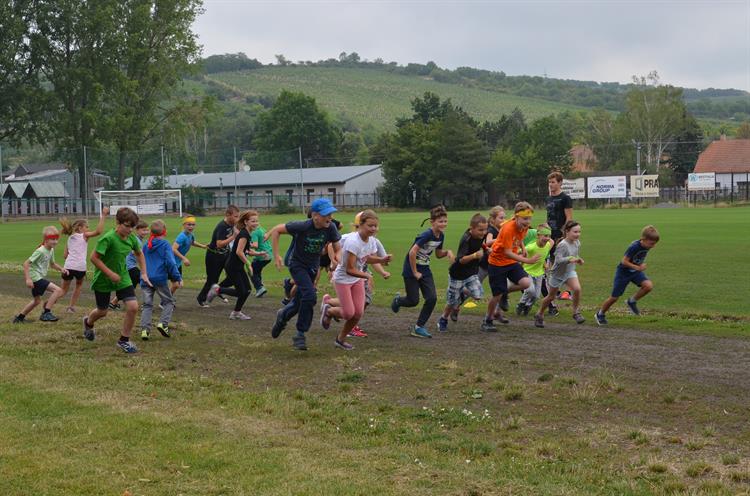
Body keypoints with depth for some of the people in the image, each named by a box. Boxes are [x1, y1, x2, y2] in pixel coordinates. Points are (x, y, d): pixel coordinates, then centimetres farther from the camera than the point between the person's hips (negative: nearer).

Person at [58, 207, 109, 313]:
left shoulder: (70, 238, 20)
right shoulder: (84, 235, 4)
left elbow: (65, 255, 17)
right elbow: (98, 231, -13)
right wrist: (103, 216, -11)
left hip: (68, 266, 4)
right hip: (80, 267, -4)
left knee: (64, 290, 12)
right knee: (78, 285, 24)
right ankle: (71, 307, 23)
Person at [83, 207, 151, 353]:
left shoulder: (132, 238, -7)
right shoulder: (108, 238, -27)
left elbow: (139, 254, 13)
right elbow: (94, 257, -26)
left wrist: (144, 273, 6)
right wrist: (110, 273, -27)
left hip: (122, 277, 5)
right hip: (103, 280, -5)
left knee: (133, 307, -12)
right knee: (102, 311, 13)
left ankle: (124, 340, 6)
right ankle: (88, 322, 50)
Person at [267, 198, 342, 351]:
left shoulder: (330, 228, -17)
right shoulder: (303, 226, -28)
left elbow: (337, 249, -4)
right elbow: (276, 230, -20)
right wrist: (276, 256, -22)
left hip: (313, 266, 5)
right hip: (297, 263, -5)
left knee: (300, 301, 14)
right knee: (310, 295, -23)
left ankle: (283, 315, 48)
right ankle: (300, 335, -8)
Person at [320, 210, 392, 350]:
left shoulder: (372, 240, -8)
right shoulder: (353, 241, -31)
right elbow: (349, 269, -29)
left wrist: (382, 259, -6)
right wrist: (367, 276, -32)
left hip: (358, 279, 7)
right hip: (342, 279, -7)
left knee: (358, 313, 2)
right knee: (349, 313, -8)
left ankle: (341, 339, 22)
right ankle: (328, 311, 24)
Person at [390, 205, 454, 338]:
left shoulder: (441, 236, 0)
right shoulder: (427, 235, -26)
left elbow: (438, 254, 14)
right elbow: (412, 252, -29)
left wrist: (447, 252, -8)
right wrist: (415, 272, -20)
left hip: (425, 270, 7)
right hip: (411, 269, -7)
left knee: (432, 298, -5)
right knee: (414, 301, 0)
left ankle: (419, 327, 7)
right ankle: (398, 300, 36)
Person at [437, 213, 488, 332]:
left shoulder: (480, 235, -8)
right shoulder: (466, 240, -29)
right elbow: (461, 260, -35)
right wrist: (474, 255, -48)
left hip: (472, 272, 6)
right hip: (457, 274, -6)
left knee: (478, 295, -15)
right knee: (453, 302, 5)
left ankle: (462, 293, 18)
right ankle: (443, 320, 33)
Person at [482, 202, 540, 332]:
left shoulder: (524, 227, -6)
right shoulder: (508, 228, -27)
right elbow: (507, 252, -27)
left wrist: (523, 249, 2)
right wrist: (527, 260, -32)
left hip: (512, 262, 6)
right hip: (497, 262, -6)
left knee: (526, 283, -16)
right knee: (497, 294, -2)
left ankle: (504, 292, 11)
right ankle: (487, 321, 21)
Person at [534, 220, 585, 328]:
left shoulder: (577, 243, -5)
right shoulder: (562, 245, -27)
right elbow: (558, 260, -36)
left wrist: (578, 260, -5)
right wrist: (570, 259, -50)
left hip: (570, 272, 5)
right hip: (558, 274, -5)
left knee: (577, 289, -23)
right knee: (551, 297, 10)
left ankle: (576, 313, -7)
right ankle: (539, 315, 32)